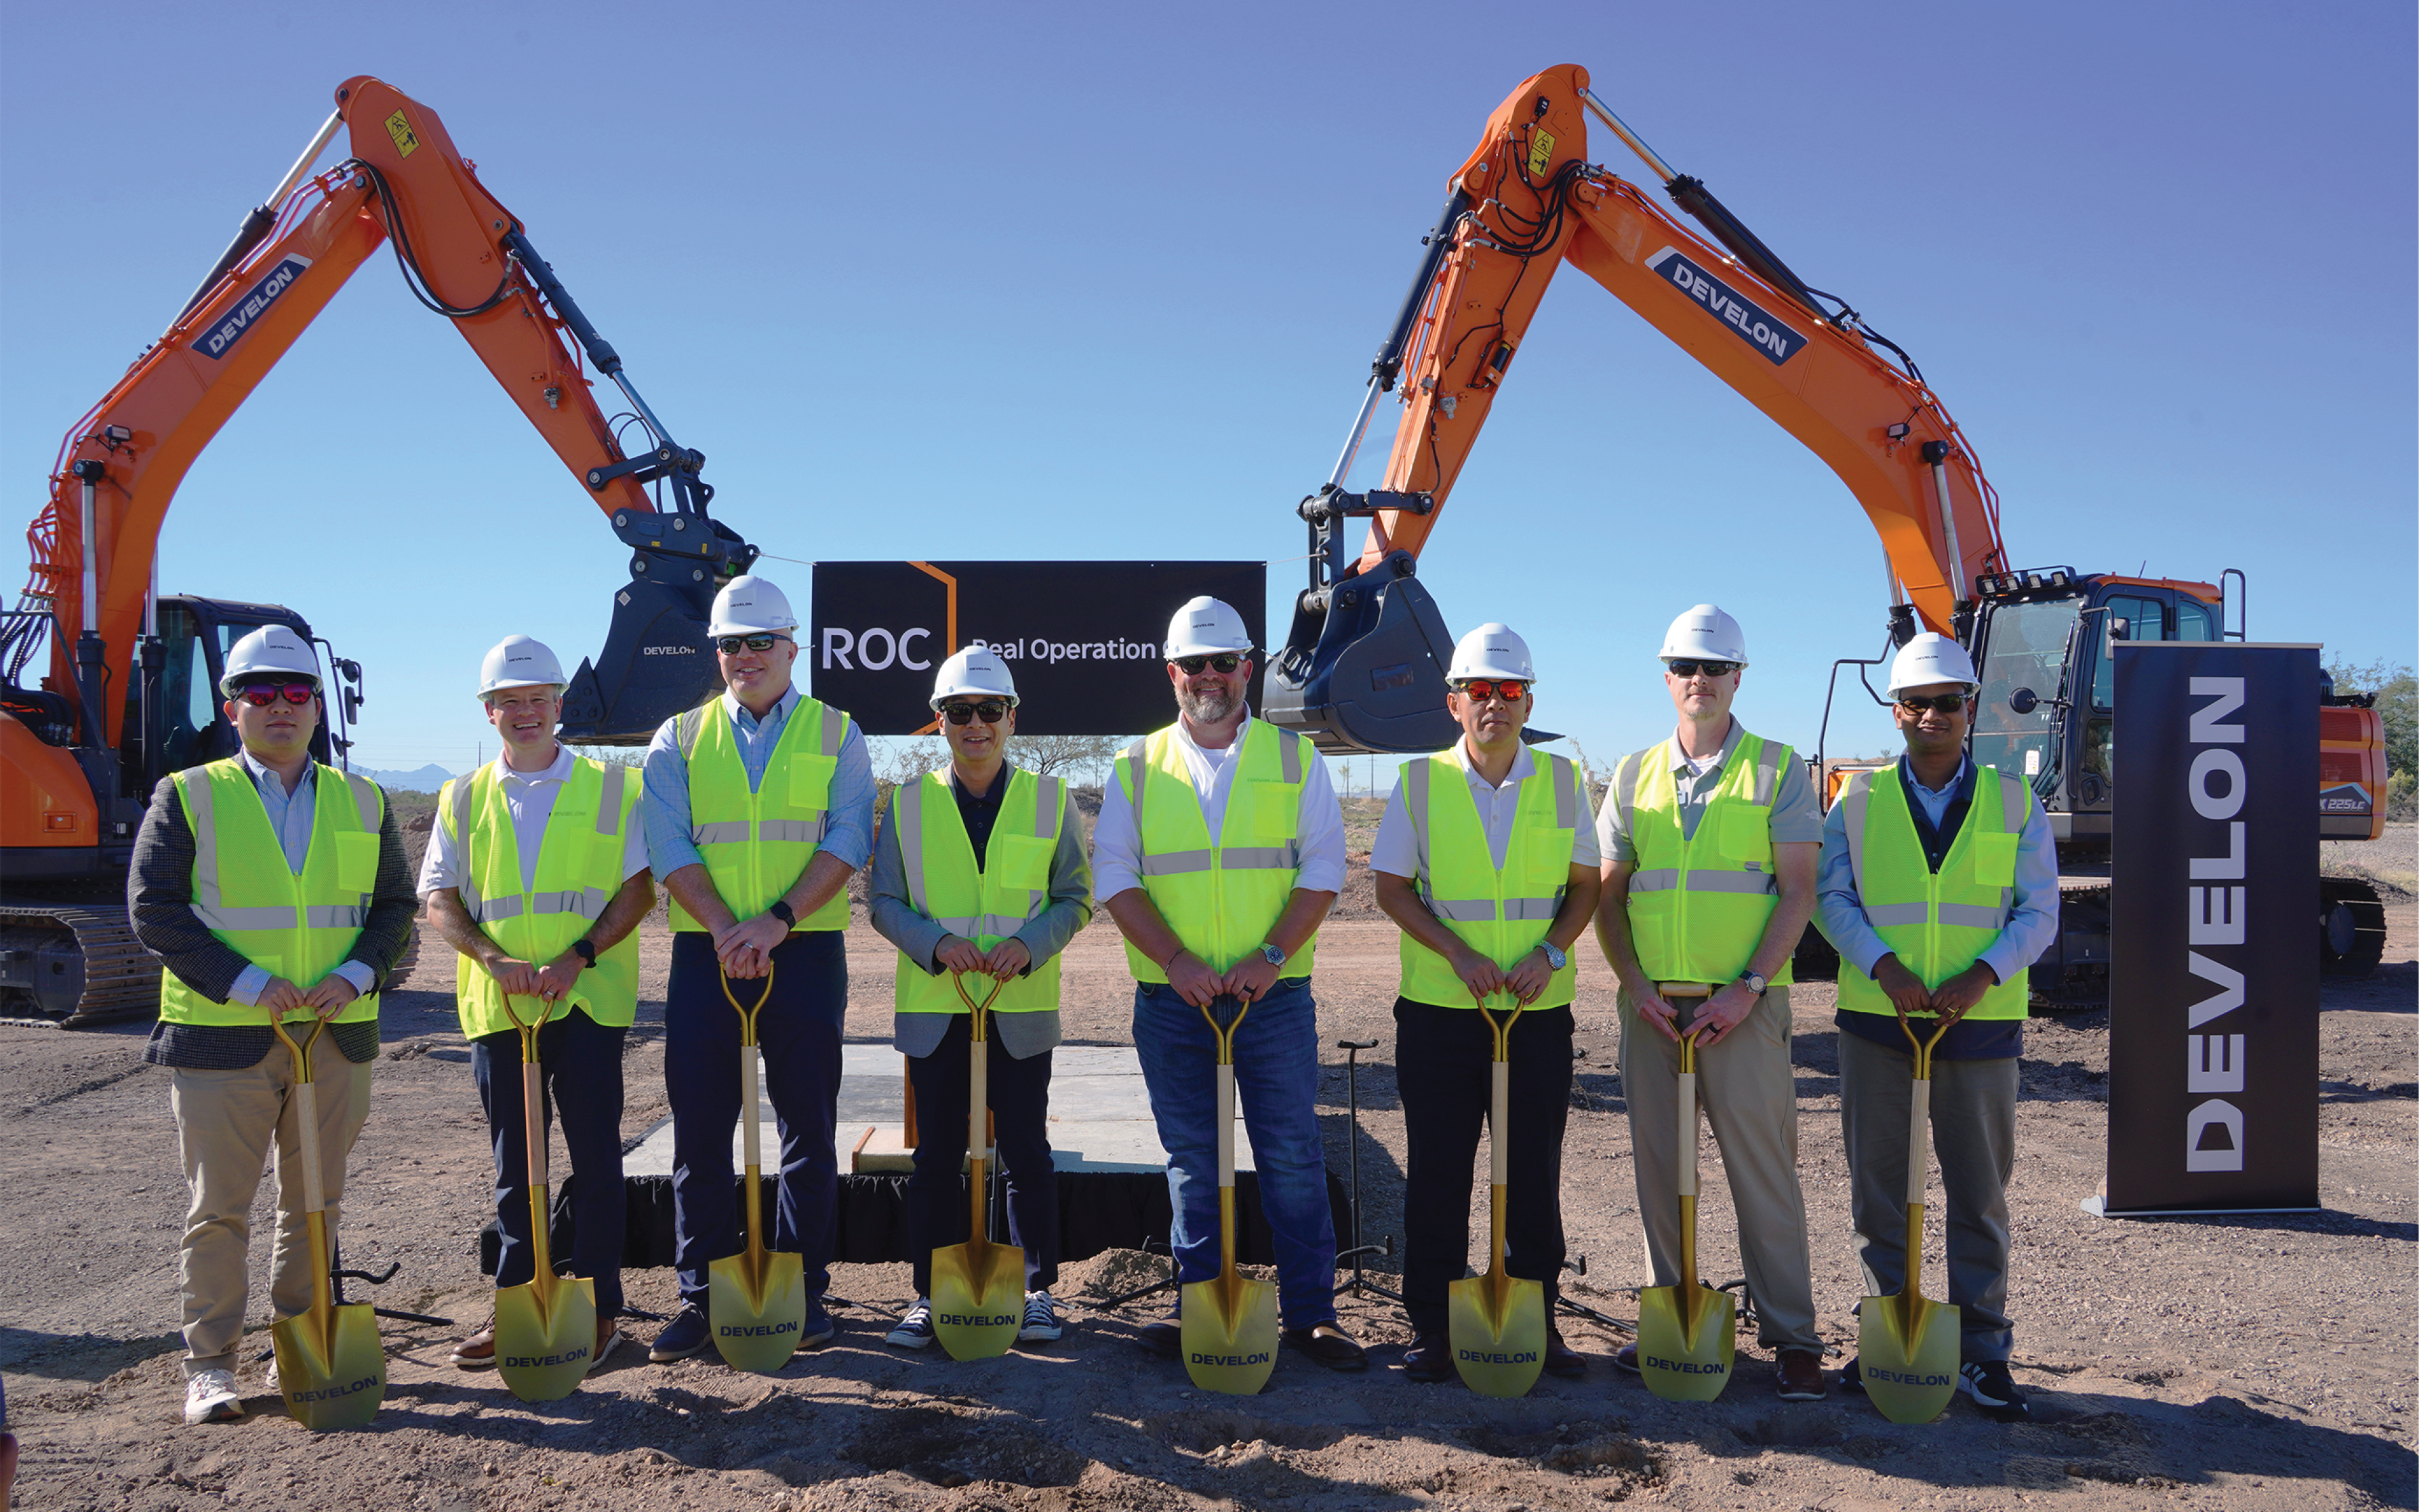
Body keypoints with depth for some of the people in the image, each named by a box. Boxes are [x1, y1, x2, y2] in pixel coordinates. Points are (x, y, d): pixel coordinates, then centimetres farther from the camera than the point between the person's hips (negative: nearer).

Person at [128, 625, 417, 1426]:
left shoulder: (362, 803, 10)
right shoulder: (187, 796, 1)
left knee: (316, 1203, 12)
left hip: (335, 1036, 3)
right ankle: (209, 1365, 14)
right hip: (221, 1037, -3)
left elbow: (395, 904, 11)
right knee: (218, 1209, 2)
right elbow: (154, 908, -6)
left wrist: (355, 974, -8)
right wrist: (246, 984, -15)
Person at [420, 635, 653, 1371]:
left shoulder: (610, 788, 4)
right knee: (513, 1164, 11)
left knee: (595, 1157, 0)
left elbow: (640, 887, -1)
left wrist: (577, 957, -14)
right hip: (497, 1005, 3)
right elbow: (439, 899, 6)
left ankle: (598, 1307, 10)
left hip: (587, 999, -3)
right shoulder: (463, 799, 12)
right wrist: (494, 958, -12)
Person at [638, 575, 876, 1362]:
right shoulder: (680, 739, 11)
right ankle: (701, 1296, 15)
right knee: (700, 1129, 4)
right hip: (704, 951, 1)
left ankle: (805, 1289, 15)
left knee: (809, 1126, 4)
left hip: (806, 950, -1)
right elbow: (668, 845, 0)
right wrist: (724, 927, -15)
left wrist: (776, 921, -16)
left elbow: (848, 840, -5)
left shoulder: (835, 734, 7)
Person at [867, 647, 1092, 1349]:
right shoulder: (906, 803, 4)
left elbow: (1074, 897, 5)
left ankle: (1038, 1292, 18)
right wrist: (936, 943, -14)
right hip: (934, 1008, 1)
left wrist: (1030, 944, -14)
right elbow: (884, 902, 4)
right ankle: (930, 1295, 19)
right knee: (937, 1157, 7)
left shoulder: (1050, 800, 3)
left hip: (1022, 1008, 0)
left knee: (1027, 1153, 5)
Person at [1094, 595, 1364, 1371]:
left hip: (1275, 995, -1)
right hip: (1172, 998, 1)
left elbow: (1323, 865, 0)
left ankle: (1311, 1313, 10)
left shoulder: (1294, 758, 6)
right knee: (1191, 1161, 8)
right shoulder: (1138, 767, 8)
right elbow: (1115, 873, 1)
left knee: (1293, 1155, 1)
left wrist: (1270, 957, -12)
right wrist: (1175, 960, -12)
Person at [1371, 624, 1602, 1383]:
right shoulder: (1419, 783, 0)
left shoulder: (1561, 781, 4)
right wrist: (1458, 953, -13)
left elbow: (1585, 885, 8)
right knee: (1435, 1174, 4)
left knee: (1535, 1173, 8)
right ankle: (1431, 1327, 15)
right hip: (1438, 1009, -1)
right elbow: (1392, 888, 0)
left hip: (1540, 1010, 1)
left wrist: (1549, 952, -9)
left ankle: (1538, 1322, 22)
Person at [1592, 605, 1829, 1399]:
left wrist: (1747, 989, -13)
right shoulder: (1634, 774, 11)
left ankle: (1791, 1336, 7)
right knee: (1658, 1167, 9)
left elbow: (1798, 891, -4)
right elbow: (1608, 895, 10)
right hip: (1651, 1005, 4)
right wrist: (1635, 983, -4)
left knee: (1763, 1167, -2)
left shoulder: (1777, 769, 2)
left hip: (1742, 1005, -3)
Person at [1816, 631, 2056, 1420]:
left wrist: (1981, 976, -15)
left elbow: (2038, 912, 2)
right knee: (1878, 1191, 7)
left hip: (1980, 1027, 0)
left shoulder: (2013, 803, 6)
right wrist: (1885, 967, -16)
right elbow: (1830, 895, -1)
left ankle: (1980, 1350, 17)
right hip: (1876, 1024, 1)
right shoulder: (1860, 799, 6)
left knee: (1980, 1194, 5)